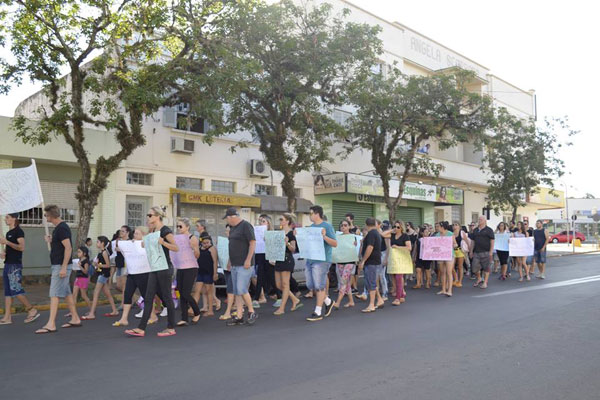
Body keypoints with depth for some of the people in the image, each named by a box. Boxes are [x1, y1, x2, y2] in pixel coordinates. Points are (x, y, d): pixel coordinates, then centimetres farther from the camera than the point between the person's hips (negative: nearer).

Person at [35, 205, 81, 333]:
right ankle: (75, 319, 20)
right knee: (66, 293, 13)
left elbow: (68, 248, -22)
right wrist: (51, 241, 10)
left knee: (54, 294, -9)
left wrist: (63, 267, -25)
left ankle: (51, 324, -7)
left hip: (61, 266, -10)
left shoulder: (62, 228, -16)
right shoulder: (58, 228, 14)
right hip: (58, 265, 10)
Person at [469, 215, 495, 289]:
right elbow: (472, 241, 16)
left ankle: (485, 282, 10)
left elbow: (492, 241, -5)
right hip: (477, 252, 5)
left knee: (486, 268, 1)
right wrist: (471, 251, 12)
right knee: (474, 268, 4)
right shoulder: (475, 230, 13)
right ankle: (479, 279, 27)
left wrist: (491, 252, -12)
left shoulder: (489, 230, -1)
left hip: (486, 252, -4)